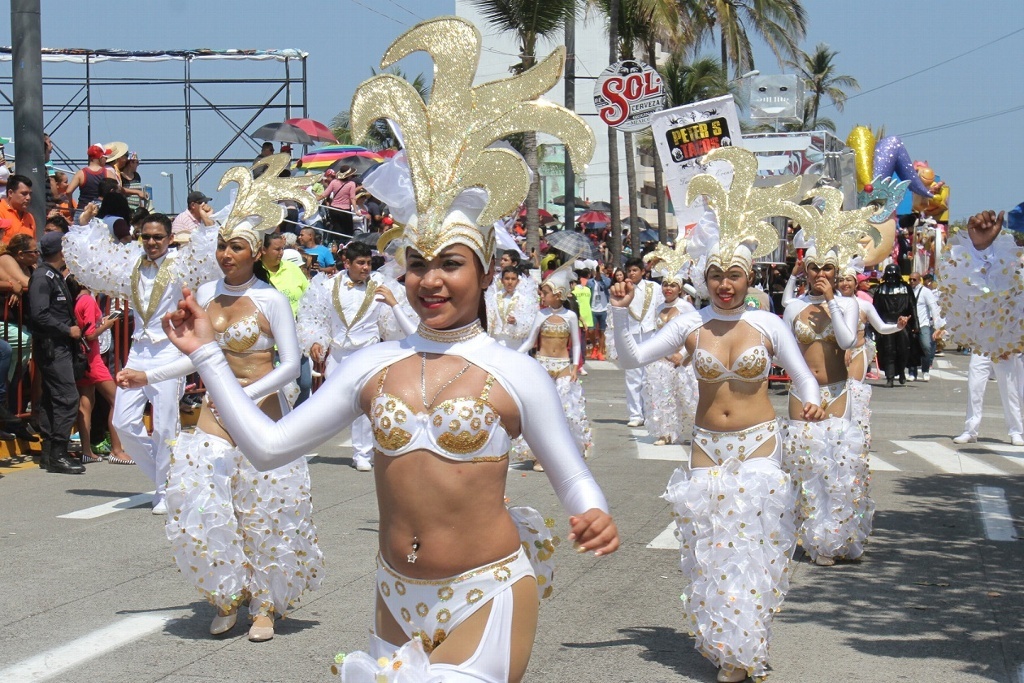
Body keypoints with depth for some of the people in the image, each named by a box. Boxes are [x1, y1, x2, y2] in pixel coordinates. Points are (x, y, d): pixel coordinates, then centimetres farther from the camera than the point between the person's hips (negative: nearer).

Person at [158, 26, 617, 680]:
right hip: (397, 598, 4)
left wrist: (594, 517, -24)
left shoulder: (516, 374, -7)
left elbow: (574, 478, -2)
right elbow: (268, 444, 3)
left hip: (487, 597, -4)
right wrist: (208, 354, 1)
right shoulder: (373, 366, 3)